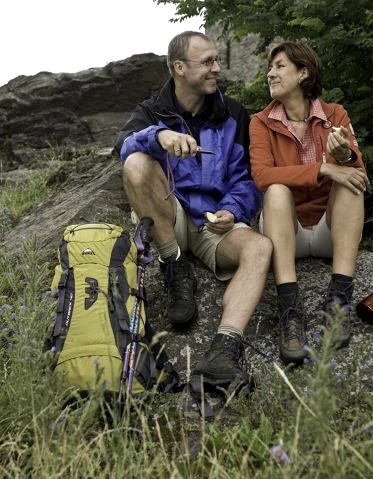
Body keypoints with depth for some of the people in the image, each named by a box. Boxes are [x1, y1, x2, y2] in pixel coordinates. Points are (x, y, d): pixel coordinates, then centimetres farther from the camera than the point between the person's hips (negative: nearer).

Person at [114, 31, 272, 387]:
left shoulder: (233, 115, 9)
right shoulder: (152, 112, 5)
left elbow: (246, 178, 6)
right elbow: (125, 144, -19)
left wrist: (232, 211, -15)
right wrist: (159, 135, -41)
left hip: (215, 225, 1)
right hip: (168, 221, -1)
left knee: (260, 248, -31)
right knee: (138, 163, -29)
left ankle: (225, 349, -51)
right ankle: (176, 272, -20)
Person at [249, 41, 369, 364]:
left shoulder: (335, 115, 4)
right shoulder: (261, 122, 1)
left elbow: (358, 174, -7)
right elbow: (262, 175, -18)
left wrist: (346, 156, -31)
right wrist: (323, 170, -29)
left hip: (331, 229, 1)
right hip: (288, 231, -1)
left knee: (348, 176, -23)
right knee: (277, 190, -29)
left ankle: (340, 298, -36)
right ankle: (290, 307, -44)